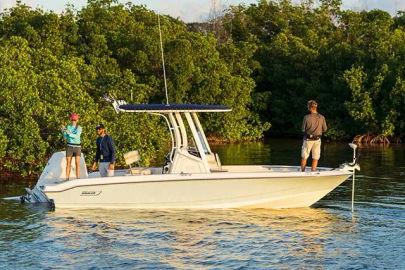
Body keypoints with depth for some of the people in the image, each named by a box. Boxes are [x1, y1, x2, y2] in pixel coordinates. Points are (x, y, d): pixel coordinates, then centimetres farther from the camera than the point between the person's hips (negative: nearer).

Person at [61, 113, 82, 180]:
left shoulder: (79, 128, -4)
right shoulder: (68, 127, 3)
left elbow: (76, 136, -20)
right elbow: (65, 137, -8)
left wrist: (68, 133, -32)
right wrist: (63, 132, -27)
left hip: (77, 147, -2)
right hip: (69, 147, 2)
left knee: (77, 164, -9)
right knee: (68, 164, 1)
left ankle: (78, 179, -9)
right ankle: (67, 179, 5)